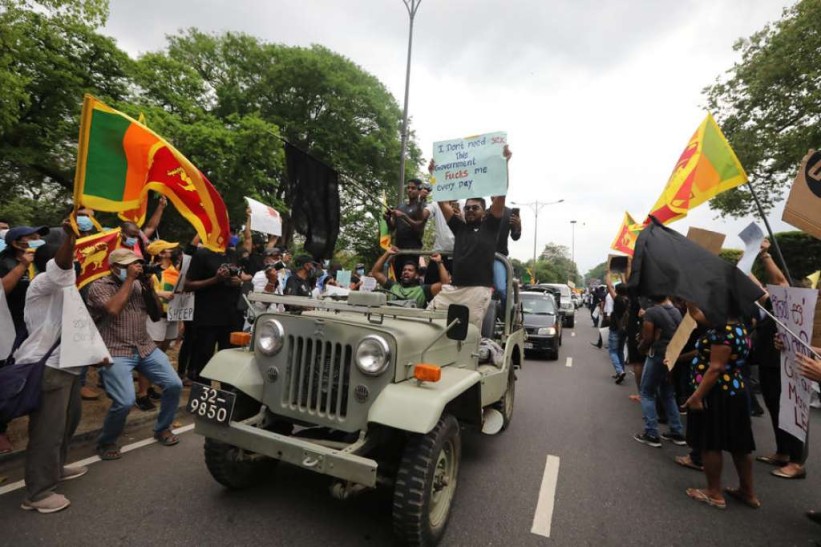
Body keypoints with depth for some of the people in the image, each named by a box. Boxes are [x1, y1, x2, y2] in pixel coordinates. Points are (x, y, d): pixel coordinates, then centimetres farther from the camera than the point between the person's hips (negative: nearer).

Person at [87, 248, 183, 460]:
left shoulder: (139, 284, 10)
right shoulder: (99, 286, -5)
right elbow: (113, 309, -25)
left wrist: (149, 285, -3)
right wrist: (129, 279, -18)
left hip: (146, 348, 5)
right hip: (115, 353, -5)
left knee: (174, 385, -3)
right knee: (125, 401, -20)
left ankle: (162, 429, 22)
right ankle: (105, 442, 11)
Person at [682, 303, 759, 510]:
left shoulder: (724, 332, -22)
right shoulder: (734, 327, 9)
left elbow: (716, 368, -24)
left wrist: (697, 396, -23)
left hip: (717, 395, -10)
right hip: (733, 393, 10)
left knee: (710, 444, 4)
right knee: (737, 444, 18)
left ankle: (715, 494, 16)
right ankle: (748, 492, 31)